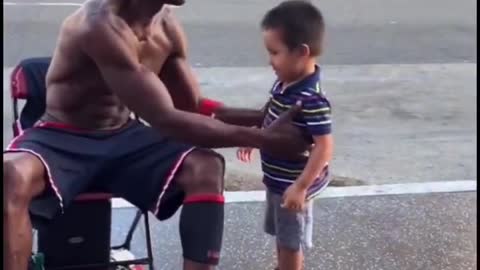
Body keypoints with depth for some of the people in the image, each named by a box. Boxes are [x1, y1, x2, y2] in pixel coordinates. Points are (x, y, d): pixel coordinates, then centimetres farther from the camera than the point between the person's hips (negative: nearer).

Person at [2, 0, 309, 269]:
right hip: (61, 141, -6)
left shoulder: (166, 25, -2)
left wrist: (259, 115, -5)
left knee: (206, 167, -21)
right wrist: (263, 139, -26)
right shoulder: (100, 25, -27)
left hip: (123, 139, 6)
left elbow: (193, 107, 10)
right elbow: (165, 120, -29)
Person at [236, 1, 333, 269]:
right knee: (282, 236, 26)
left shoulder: (311, 99, -30)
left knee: (291, 242, 10)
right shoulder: (285, 84, -3)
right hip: (278, 179, 9)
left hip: (293, 184, -9)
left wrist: (301, 187, -29)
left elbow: (324, 146, -30)